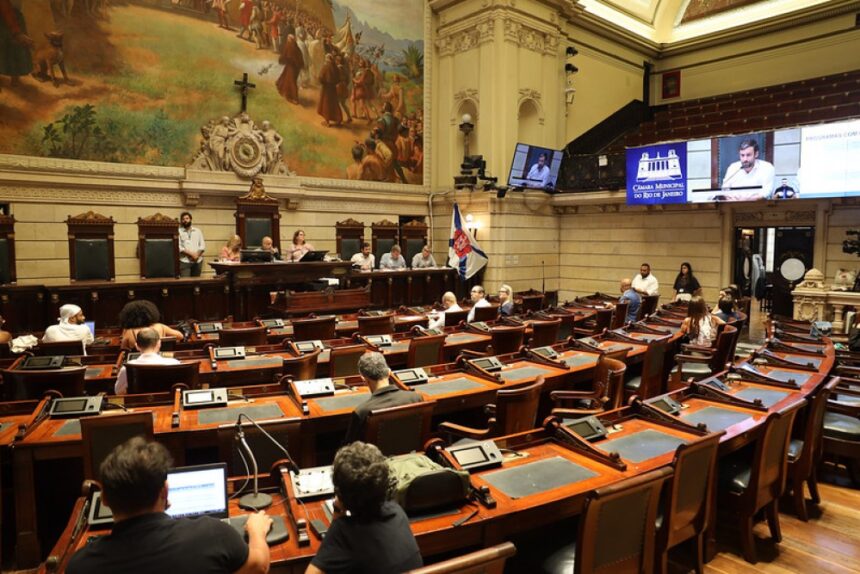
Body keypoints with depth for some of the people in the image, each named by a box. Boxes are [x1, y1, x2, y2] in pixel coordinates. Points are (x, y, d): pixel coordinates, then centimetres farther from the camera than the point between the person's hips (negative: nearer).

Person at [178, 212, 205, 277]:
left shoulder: (197, 231, 14)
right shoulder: (179, 232, 3)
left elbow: (202, 245, 9)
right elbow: (178, 247, -6)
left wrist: (197, 254, -8)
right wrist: (191, 253, -14)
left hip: (198, 261, 4)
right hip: (185, 261, -4)